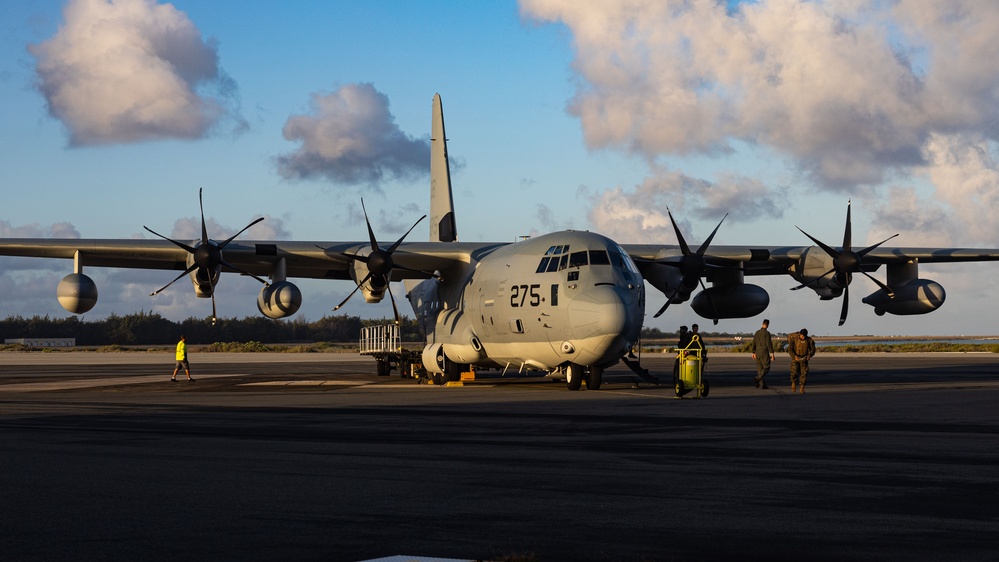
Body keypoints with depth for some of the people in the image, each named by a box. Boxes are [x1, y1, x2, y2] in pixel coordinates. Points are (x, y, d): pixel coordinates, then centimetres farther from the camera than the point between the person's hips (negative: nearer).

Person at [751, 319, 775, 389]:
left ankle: (762, 384, 6)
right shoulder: (767, 333, -12)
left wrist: (753, 353, 20)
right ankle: (758, 378, -21)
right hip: (764, 353, -7)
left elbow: (754, 343, 13)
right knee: (766, 368, 1)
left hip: (757, 352, 7)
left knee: (760, 369, 8)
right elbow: (769, 344, -17)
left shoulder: (757, 332, 9)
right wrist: (772, 353, -15)